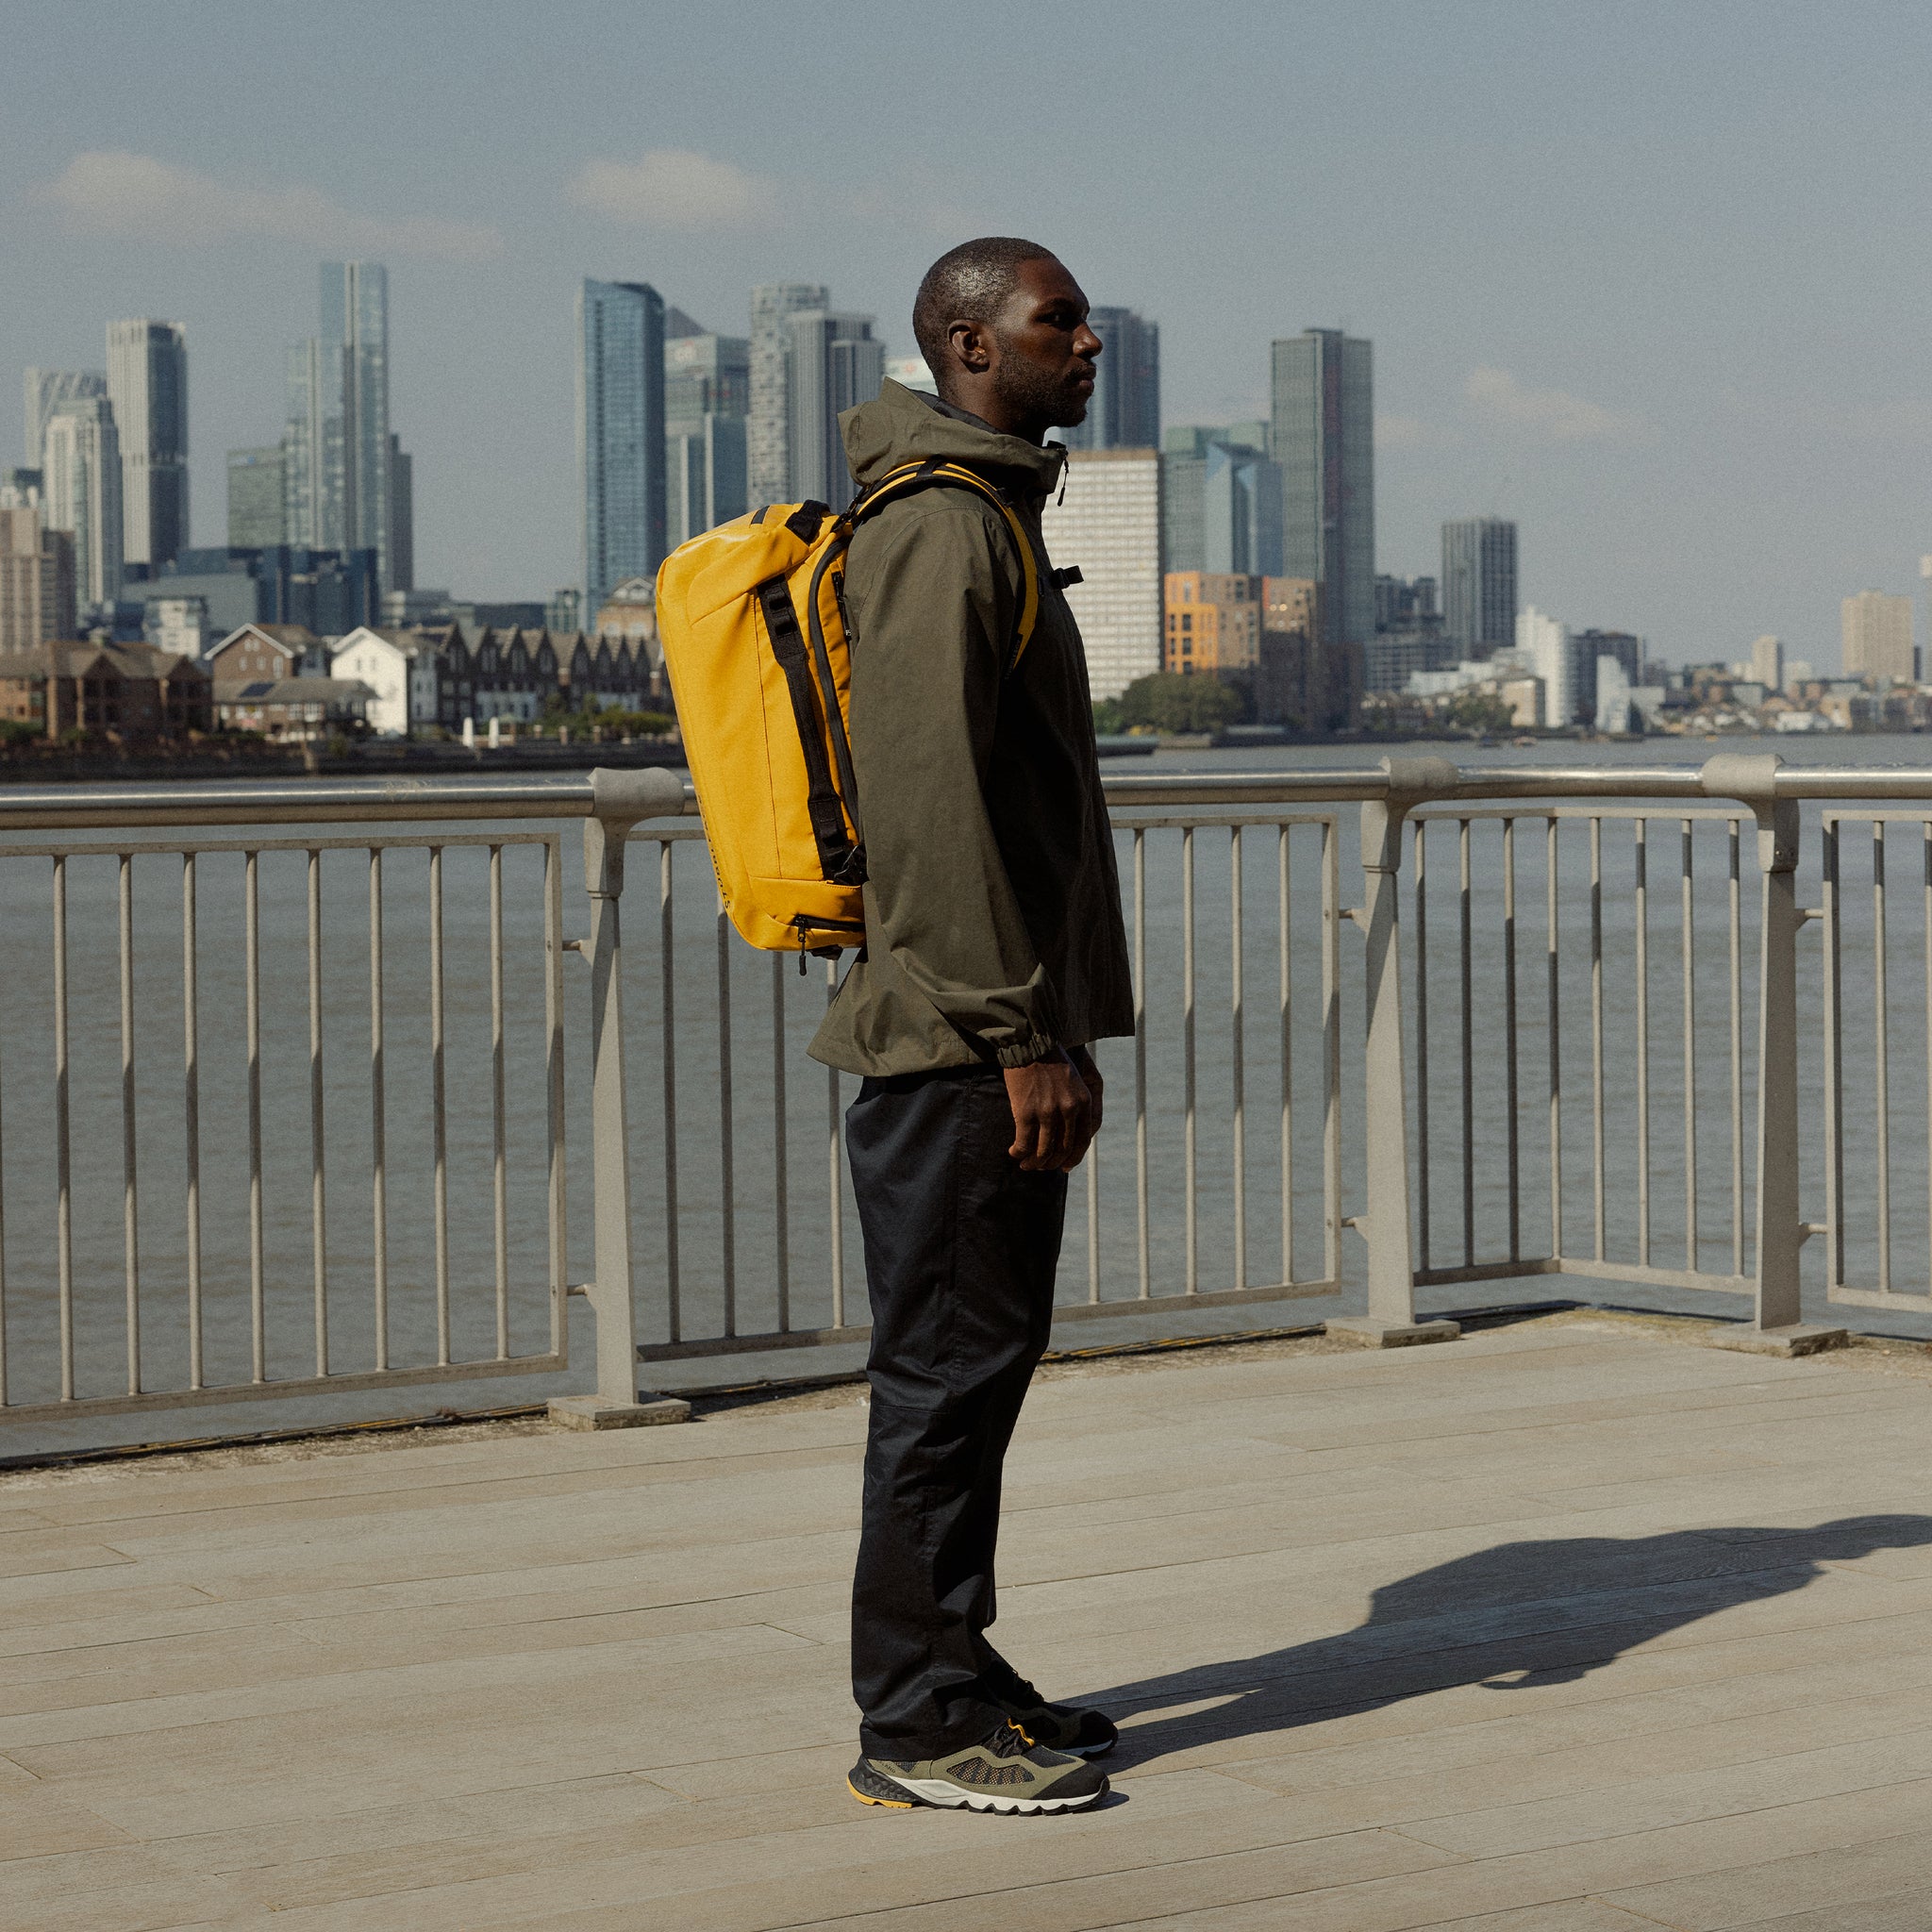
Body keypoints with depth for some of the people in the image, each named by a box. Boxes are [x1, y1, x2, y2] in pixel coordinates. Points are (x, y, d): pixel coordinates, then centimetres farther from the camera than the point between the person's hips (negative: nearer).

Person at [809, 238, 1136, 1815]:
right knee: (949, 1369, -6)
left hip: (998, 1036, 10)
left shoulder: (994, 520, 19)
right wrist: (1022, 1035, -22)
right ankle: (919, 1725, 1)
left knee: (982, 1362, 14)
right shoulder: (937, 528, -14)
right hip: (958, 1040, -10)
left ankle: (956, 1676, 23)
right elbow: (929, 803, -21)